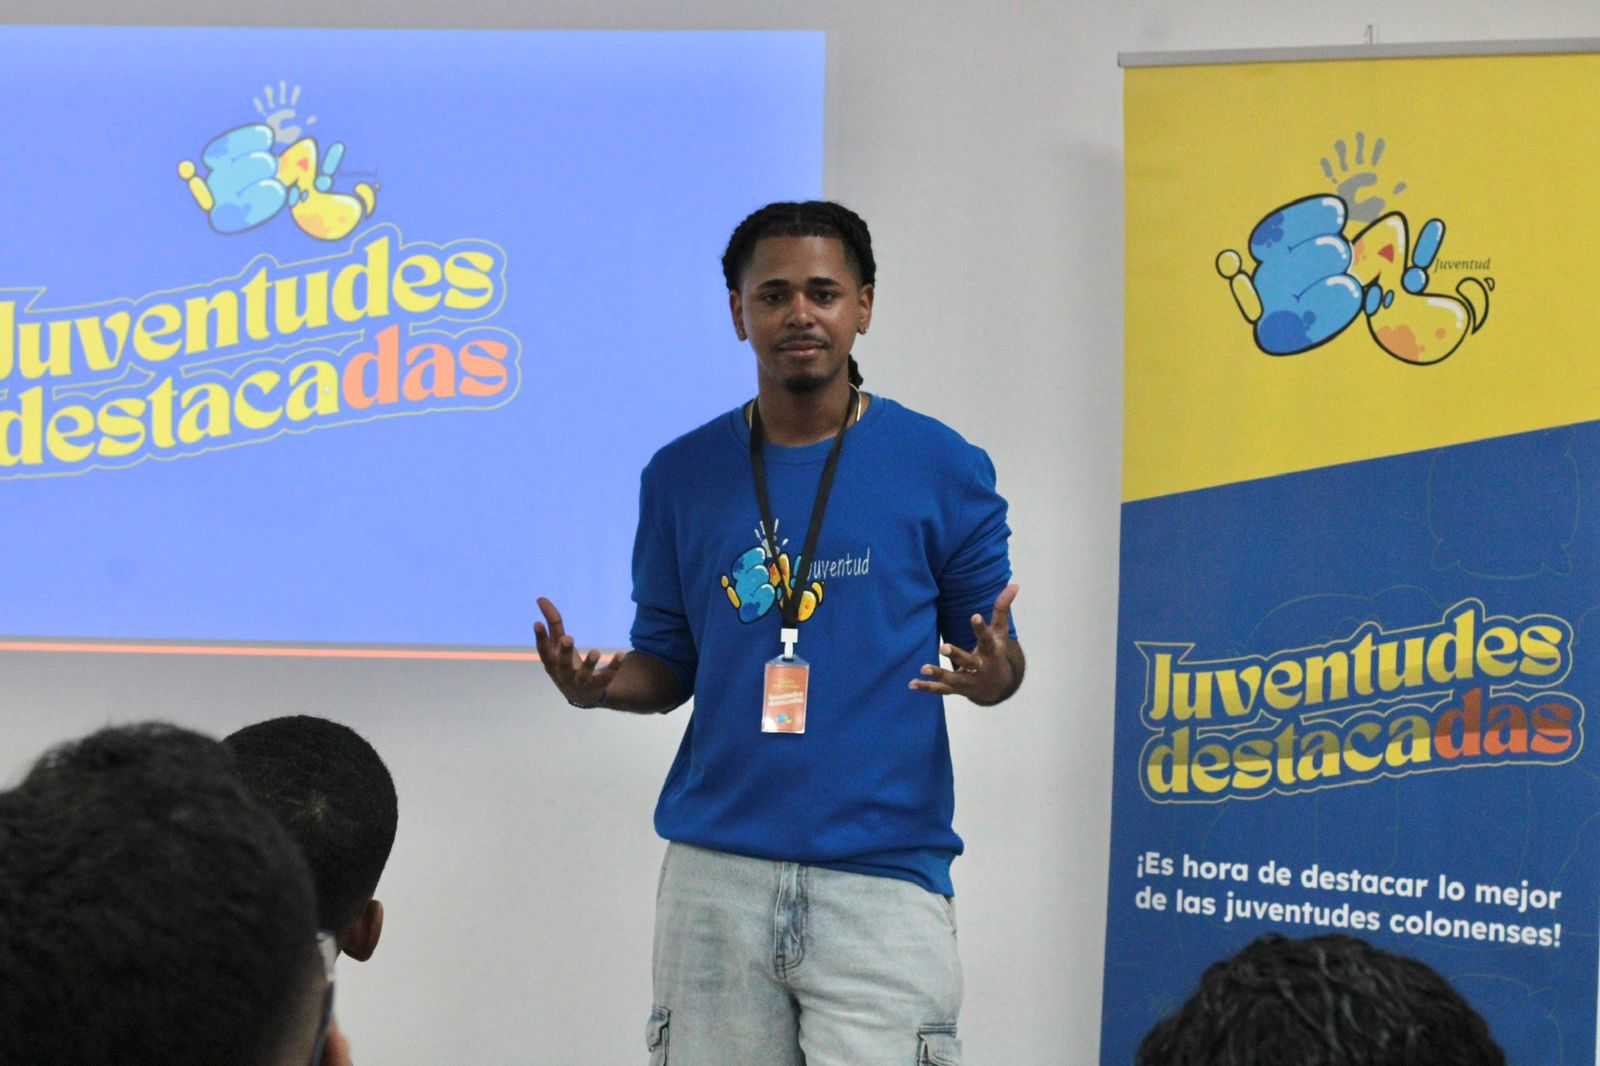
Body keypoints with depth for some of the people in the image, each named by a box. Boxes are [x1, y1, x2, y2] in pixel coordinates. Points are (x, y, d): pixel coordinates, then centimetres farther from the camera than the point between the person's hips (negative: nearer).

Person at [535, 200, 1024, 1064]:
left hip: (882, 871, -2)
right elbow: (669, 665, 15)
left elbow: (995, 662, 7)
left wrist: (989, 672, -16)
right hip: (716, 871, 2)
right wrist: (598, 685, -6)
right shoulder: (681, 474, 9)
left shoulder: (943, 468, 2)